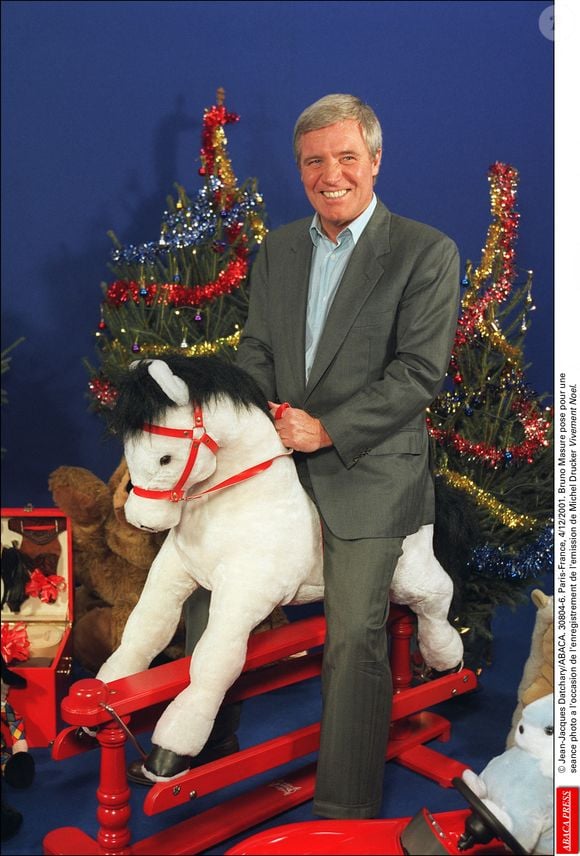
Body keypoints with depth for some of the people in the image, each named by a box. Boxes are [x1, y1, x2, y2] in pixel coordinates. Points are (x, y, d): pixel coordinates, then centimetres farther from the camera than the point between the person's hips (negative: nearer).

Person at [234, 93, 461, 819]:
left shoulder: (425, 253, -6)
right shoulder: (277, 248, 12)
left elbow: (420, 371, -12)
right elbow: (255, 346, 14)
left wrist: (327, 429, -17)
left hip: (367, 471, -5)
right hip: (277, 461, 6)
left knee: (354, 641, -3)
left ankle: (345, 810, 10)